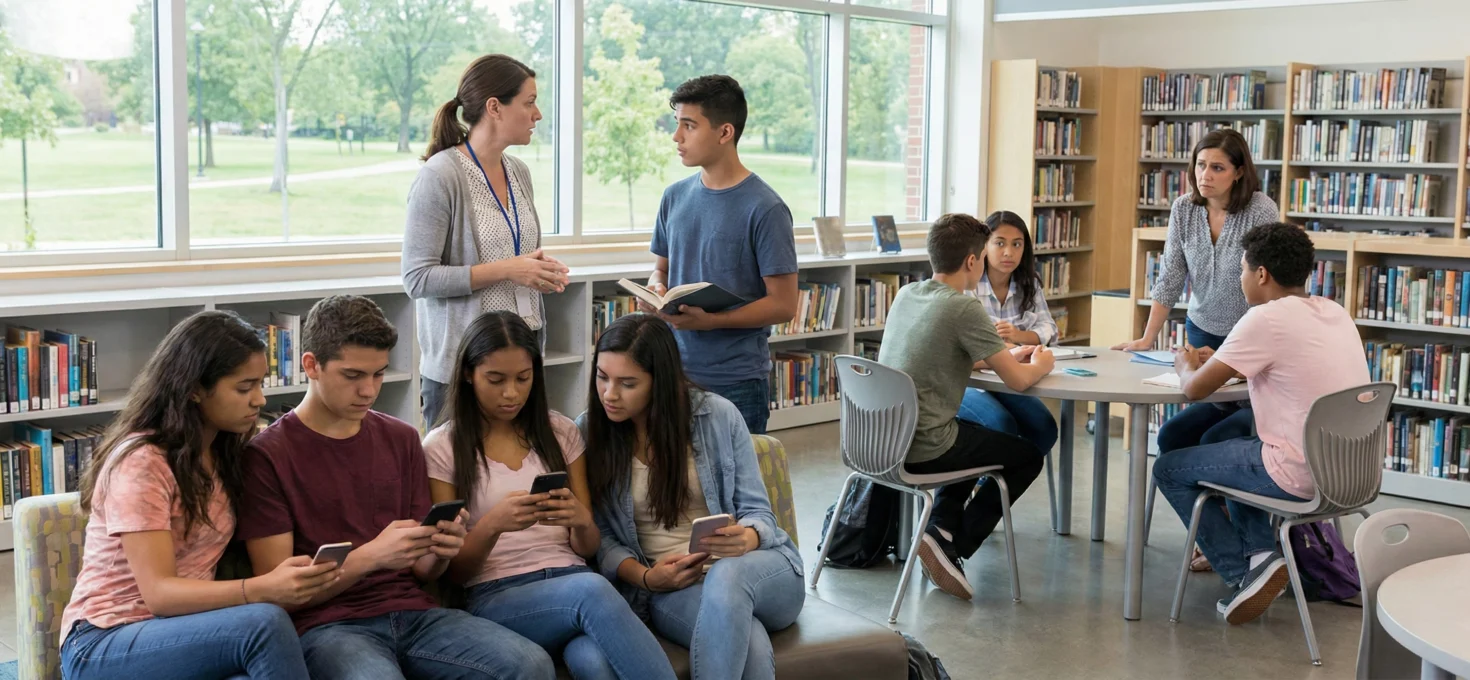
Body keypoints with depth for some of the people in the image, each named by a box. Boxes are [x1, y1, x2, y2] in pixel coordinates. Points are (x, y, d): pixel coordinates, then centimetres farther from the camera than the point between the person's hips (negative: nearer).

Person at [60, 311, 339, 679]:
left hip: (182, 632, 6)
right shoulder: (141, 462, -16)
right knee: (265, 623, -32)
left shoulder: (224, 454, 9)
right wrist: (264, 589, -37)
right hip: (105, 646, -6)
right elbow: (158, 592, -22)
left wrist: (290, 579, -13)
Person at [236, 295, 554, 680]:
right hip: (328, 625, -4)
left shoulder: (401, 440, 14)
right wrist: (370, 556, -19)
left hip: (413, 612, 4)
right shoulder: (267, 456, -2)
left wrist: (441, 551, -7)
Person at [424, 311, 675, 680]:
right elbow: (452, 571, 3)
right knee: (592, 590, -36)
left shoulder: (561, 432, 14)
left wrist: (581, 519, -10)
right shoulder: (442, 448, 5)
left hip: (570, 579, 2)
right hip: (495, 598, -2)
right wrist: (493, 524, -18)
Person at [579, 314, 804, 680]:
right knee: (749, 646, -36)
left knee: (727, 574, -39)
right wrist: (645, 577, -17)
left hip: (762, 572, 1)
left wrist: (747, 539, -23)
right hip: (669, 590, -1)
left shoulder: (718, 415, -3)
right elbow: (598, 535, 1)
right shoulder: (588, 433, 0)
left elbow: (758, 512, 1)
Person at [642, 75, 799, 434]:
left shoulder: (764, 209, -10)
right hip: (676, 373, 5)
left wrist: (711, 320, -21)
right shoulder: (675, 197, 8)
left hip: (737, 382, -5)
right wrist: (655, 290, -4)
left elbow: (783, 304, -11)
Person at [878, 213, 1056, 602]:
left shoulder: (906, 295, 8)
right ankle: (952, 545, 3)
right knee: (1029, 456, 13)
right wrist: (1041, 364, 10)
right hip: (922, 449, -8)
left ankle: (942, 527, 16)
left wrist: (1006, 358, 20)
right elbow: (1017, 381, -12)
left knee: (972, 436, 34)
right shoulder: (965, 309, -15)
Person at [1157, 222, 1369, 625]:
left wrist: (1186, 365, 11)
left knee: (1169, 469, 9)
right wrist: (1220, 362, 18)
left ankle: (1244, 572, 4)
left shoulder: (1267, 319, -17)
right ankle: (1258, 550, 23)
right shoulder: (1334, 313, 8)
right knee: (1227, 442, 32)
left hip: (1301, 475, -9)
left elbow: (1195, 389, -11)